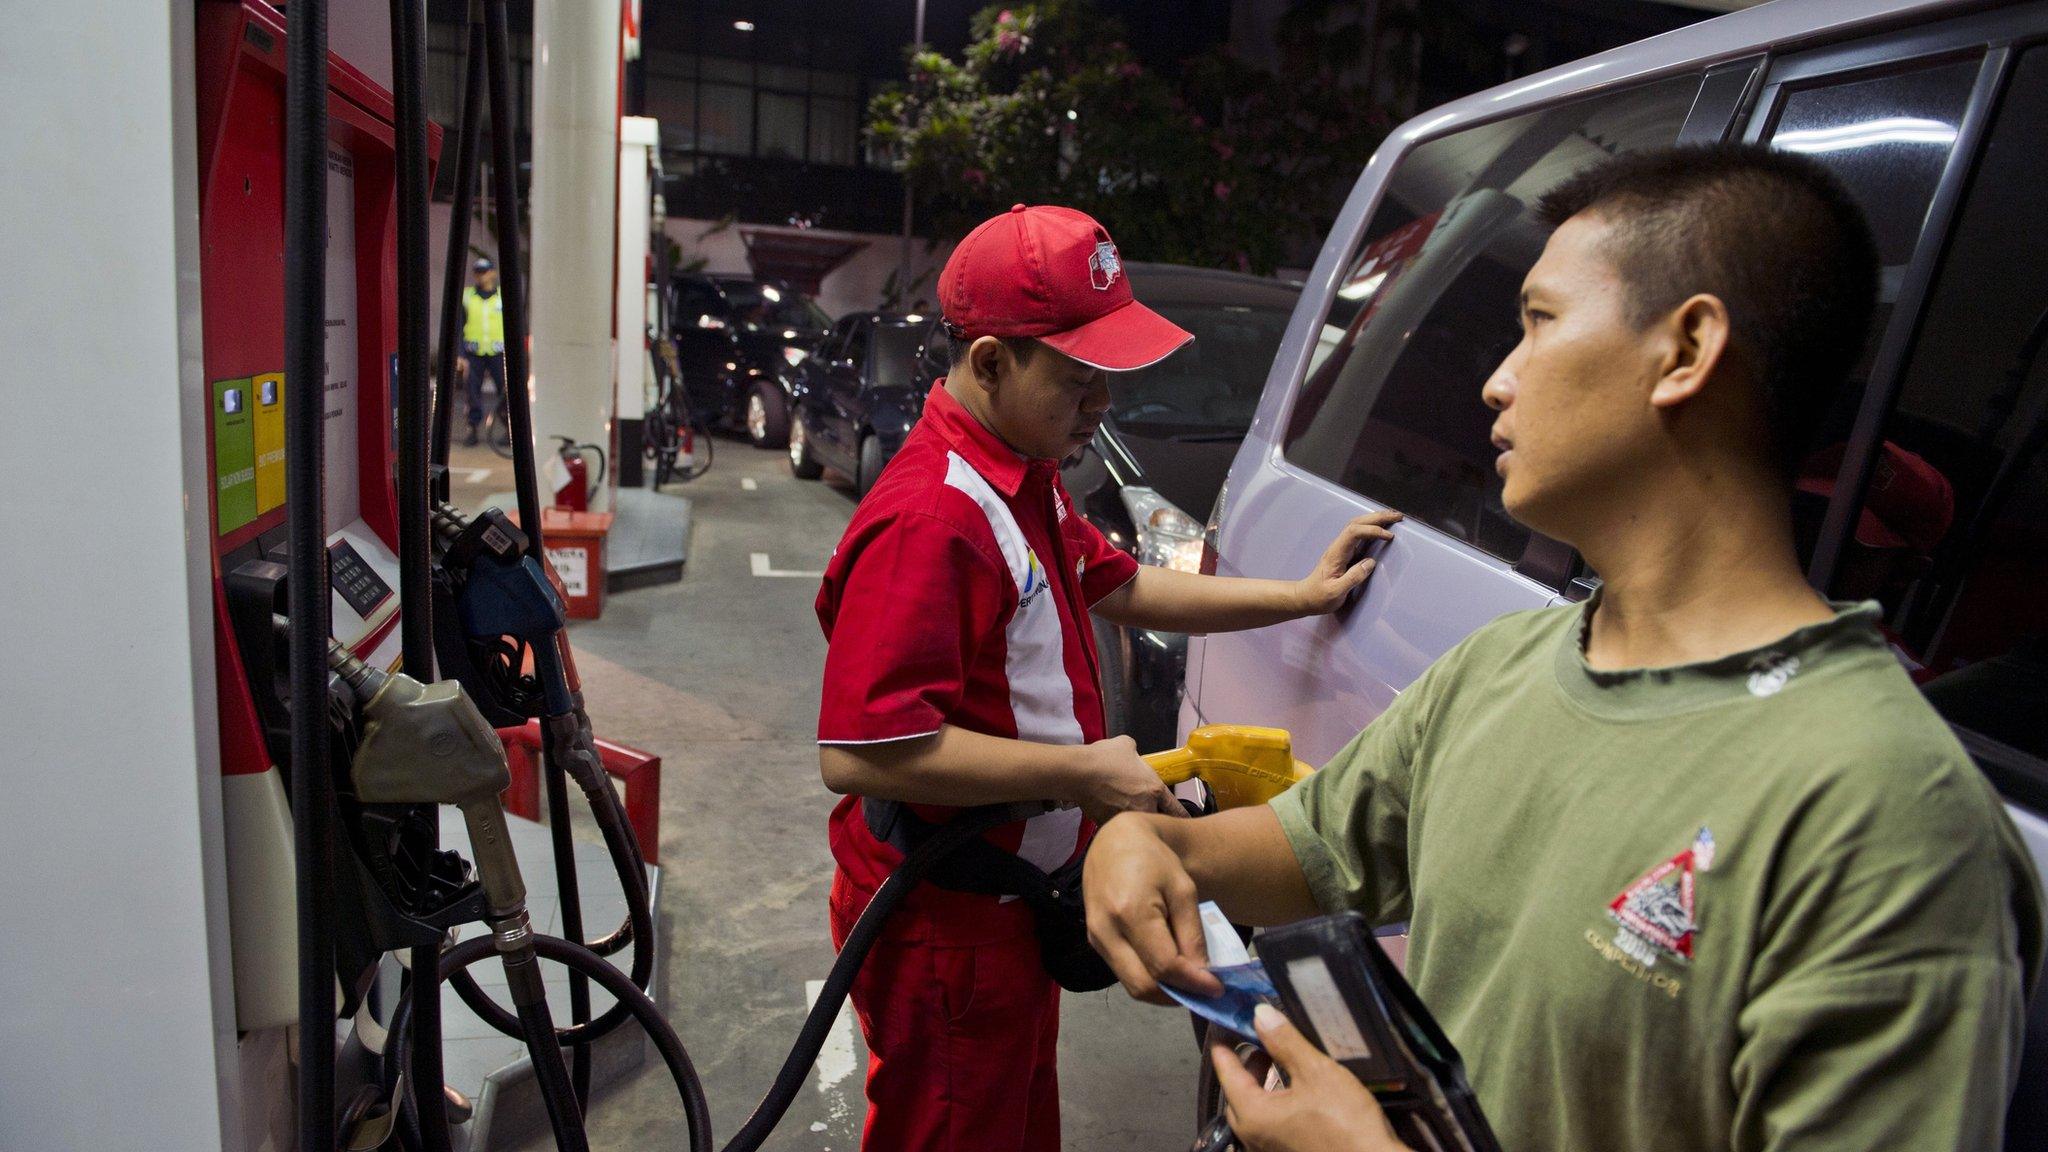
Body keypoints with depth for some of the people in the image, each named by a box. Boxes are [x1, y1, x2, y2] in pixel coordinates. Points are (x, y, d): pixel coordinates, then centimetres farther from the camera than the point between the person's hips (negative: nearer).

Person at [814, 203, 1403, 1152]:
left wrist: (1303, 595, 15)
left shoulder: (1024, 483, 7)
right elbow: (858, 753, -34)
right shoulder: (928, 519, -29)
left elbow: (1118, 585, 19)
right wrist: (1083, 772, -28)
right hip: (944, 928, -10)